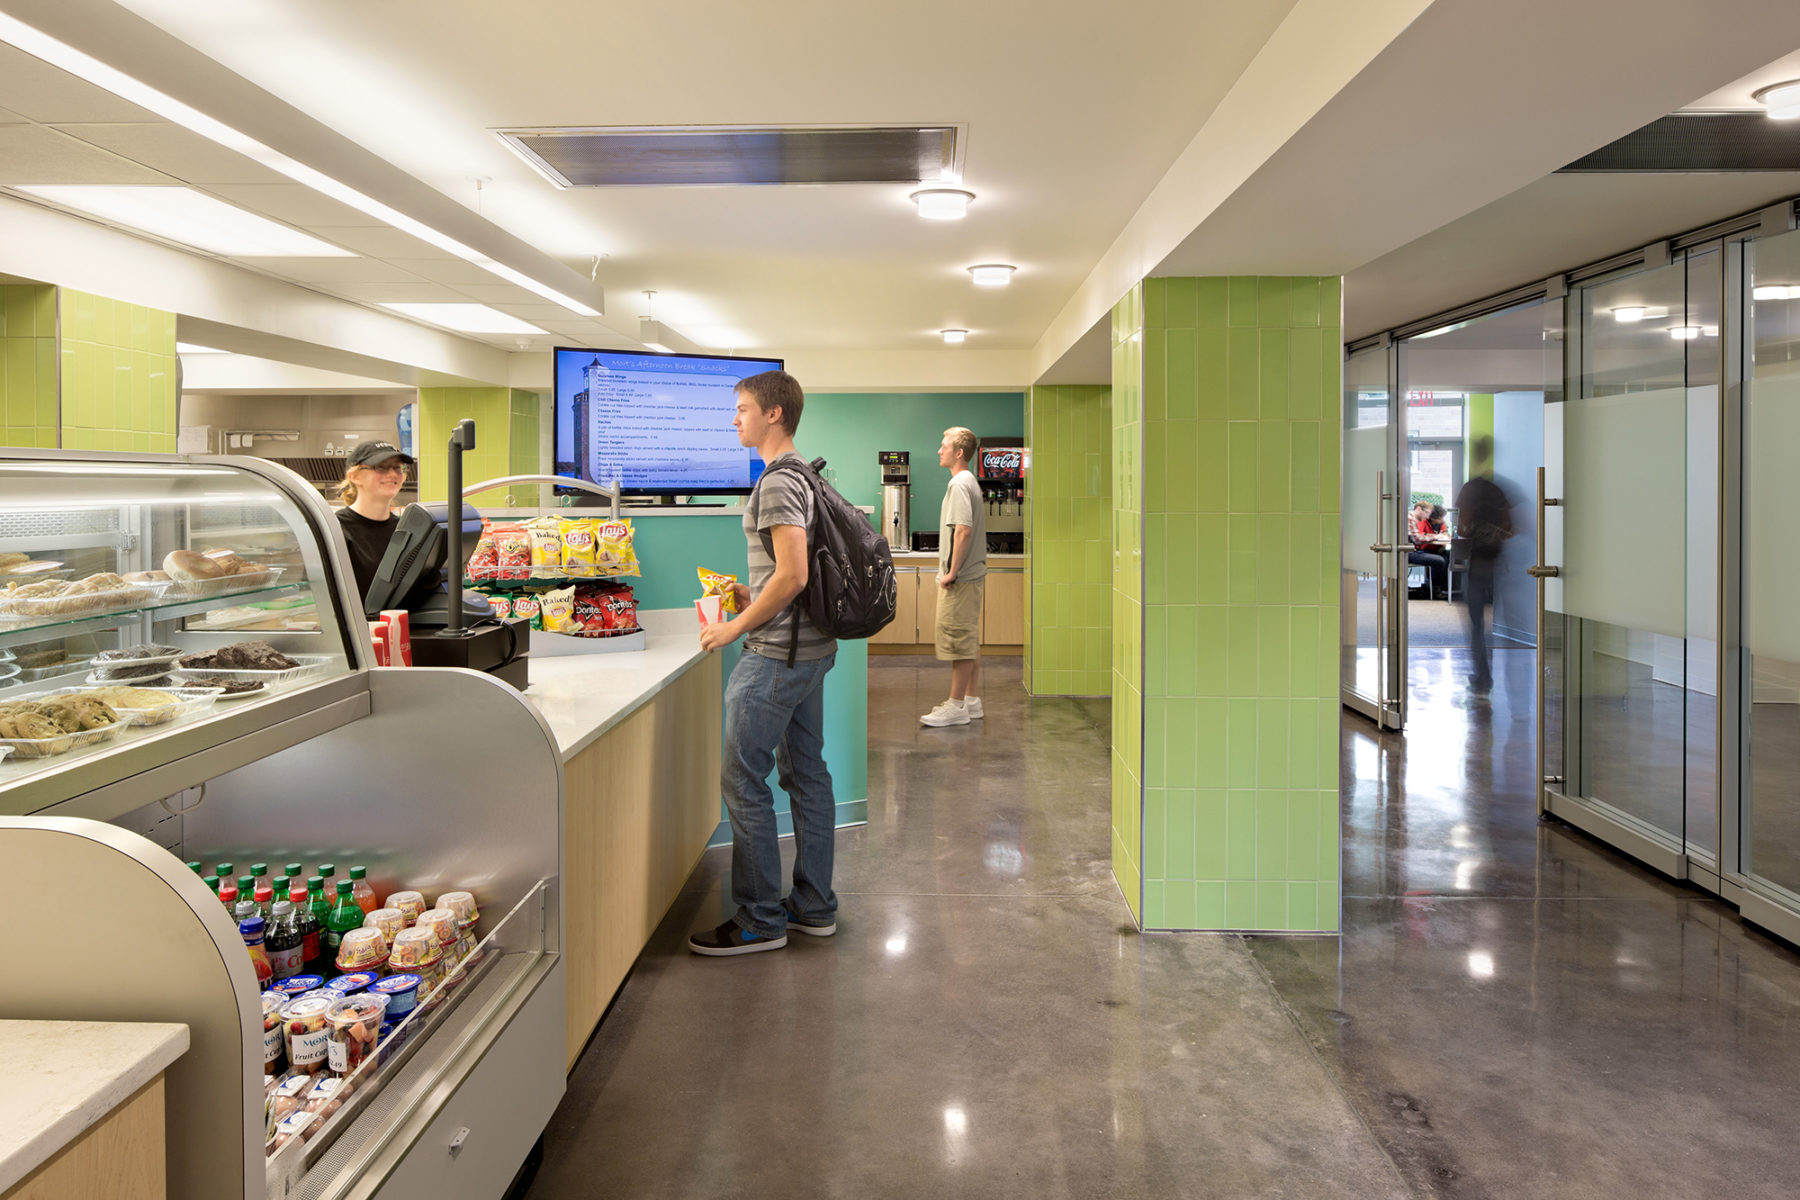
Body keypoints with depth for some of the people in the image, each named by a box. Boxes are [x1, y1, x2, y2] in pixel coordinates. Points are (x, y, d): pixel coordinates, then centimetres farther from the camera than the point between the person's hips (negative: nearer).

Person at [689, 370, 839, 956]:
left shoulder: (777, 483, -16)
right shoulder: (807, 475, 14)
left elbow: (792, 575, -25)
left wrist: (735, 627, -16)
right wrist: (755, 597, 15)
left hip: (776, 655, -10)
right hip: (812, 647, 10)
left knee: (743, 780, -4)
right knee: (806, 772, 14)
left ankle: (760, 920, 4)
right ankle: (814, 907, 23)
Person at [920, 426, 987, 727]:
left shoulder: (959, 484, -15)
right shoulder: (970, 481, 16)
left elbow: (964, 530, -24)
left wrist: (952, 572, -20)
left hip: (960, 578, -10)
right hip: (972, 574, 10)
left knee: (958, 640, -6)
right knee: (970, 640, 13)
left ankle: (956, 706, -1)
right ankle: (972, 700, 20)